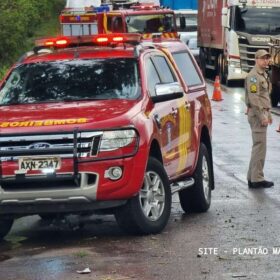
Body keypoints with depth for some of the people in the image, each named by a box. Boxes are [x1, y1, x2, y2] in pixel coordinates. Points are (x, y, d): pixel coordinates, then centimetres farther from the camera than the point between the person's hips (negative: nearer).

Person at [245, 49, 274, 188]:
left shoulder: (264, 75, 18)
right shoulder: (253, 76, -14)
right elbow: (253, 98, -21)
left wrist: (268, 114, 22)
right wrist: (262, 116, -23)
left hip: (262, 113, 10)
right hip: (257, 114, -10)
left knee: (258, 146, 13)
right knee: (260, 146, -10)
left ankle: (252, 177, 18)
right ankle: (257, 179, -8)